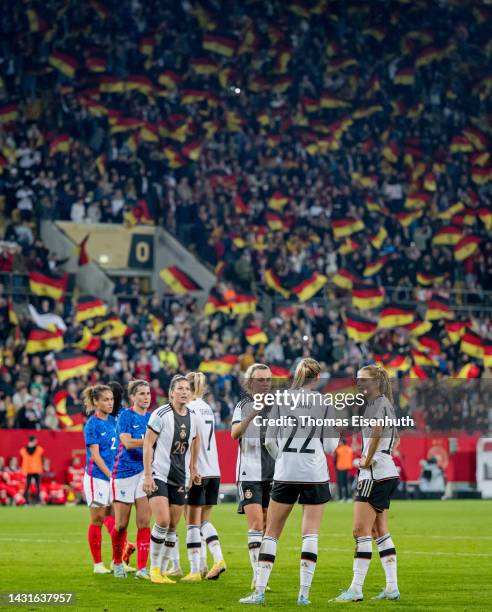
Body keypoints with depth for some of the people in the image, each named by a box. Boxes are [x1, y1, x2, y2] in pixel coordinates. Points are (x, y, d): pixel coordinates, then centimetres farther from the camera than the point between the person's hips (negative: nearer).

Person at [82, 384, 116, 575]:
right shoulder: (92, 425, -10)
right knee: (98, 519, -1)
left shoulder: (112, 421, 10)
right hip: (97, 476, -6)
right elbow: (95, 455, -14)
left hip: (113, 476, 6)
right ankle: (98, 564, 5)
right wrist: (110, 474, -18)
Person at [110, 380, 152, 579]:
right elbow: (128, 443, -19)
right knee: (121, 524, 4)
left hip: (145, 471, 4)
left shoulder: (151, 417, 9)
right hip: (124, 472, -4)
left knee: (144, 521, -5)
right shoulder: (125, 415, -6)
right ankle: (117, 563, 25)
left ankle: (142, 568, -4)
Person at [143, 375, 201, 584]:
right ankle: (154, 568, -2)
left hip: (180, 478, 6)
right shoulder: (161, 414, -11)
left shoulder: (193, 416, 6)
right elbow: (148, 444, -10)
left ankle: (162, 571, 13)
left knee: (173, 526, 5)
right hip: (159, 476, -6)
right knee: (163, 521, -17)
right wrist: (147, 475, -15)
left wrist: (193, 469, 19)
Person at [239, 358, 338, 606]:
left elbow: (269, 441, 2)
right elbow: (330, 445, -1)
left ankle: (259, 591, 4)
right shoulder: (324, 403, -2)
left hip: (285, 474, 1)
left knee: (271, 532, 8)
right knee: (310, 533, 2)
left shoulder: (281, 401, 1)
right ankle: (304, 592, -4)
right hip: (315, 474, -1)